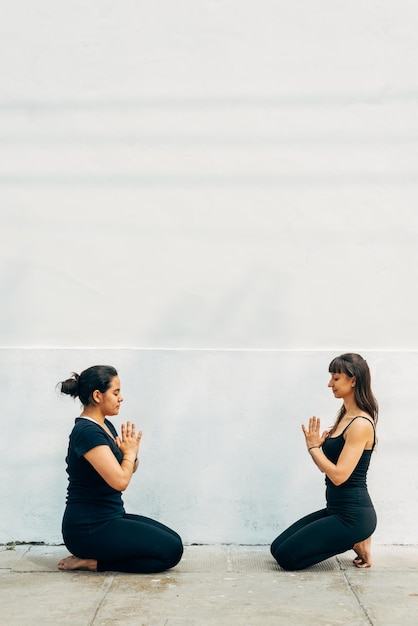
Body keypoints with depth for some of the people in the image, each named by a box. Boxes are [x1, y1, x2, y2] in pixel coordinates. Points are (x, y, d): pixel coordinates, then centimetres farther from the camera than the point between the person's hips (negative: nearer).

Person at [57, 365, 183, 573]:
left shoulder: (105, 425, 10)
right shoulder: (87, 432, -19)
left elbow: (128, 470, 22)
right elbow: (120, 481, -26)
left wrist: (132, 453, -1)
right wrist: (129, 452, -6)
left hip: (110, 518, 10)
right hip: (88, 529, -10)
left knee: (173, 541, 7)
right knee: (171, 551, -13)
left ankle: (91, 558, 7)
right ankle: (92, 562, -6)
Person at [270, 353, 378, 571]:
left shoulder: (361, 424, -18)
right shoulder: (345, 416, 12)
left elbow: (339, 475, -22)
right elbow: (328, 466, 14)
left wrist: (313, 447, -10)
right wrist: (315, 444, -4)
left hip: (353, 515, -10)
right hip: (336, 510, 10)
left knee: (287, 556, -11)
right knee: (277, 548, 8)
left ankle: (355, 542, 3)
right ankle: (352, 539, 12)